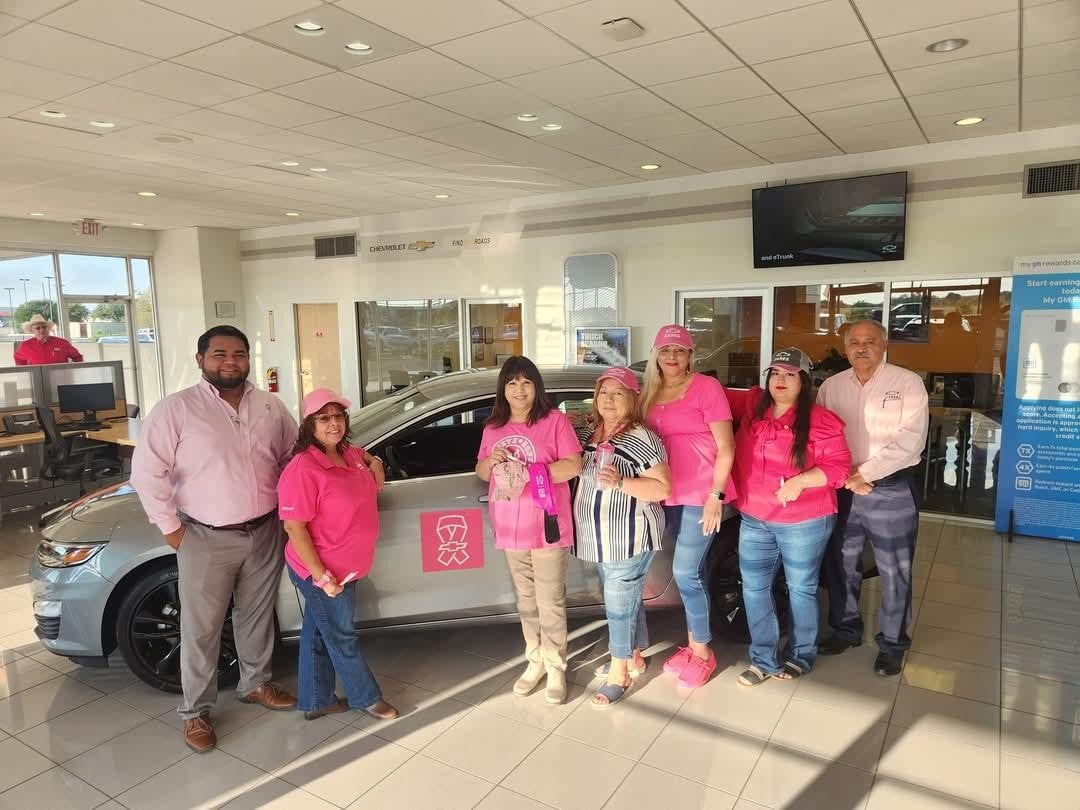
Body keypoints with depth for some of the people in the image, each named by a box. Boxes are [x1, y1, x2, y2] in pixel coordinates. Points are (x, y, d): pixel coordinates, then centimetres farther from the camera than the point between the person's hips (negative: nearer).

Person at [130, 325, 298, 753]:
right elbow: (146, 472, -11)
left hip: (264, 533, 4)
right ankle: (195, 712, 25)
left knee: (257, 615, 19)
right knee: (201, 629, 7)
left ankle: (256, 683, 39)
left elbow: (292, 457, 13)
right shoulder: (176, 409, -12)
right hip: (206, 539, -4)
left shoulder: (271, 407, 2)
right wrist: (170, 528, -10)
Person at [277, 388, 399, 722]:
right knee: (342, 637, 12)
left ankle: (315, 702, 38)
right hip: (320, 571, -8)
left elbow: (367, 455, 25)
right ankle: (366, 697, 32)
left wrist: (375, 464, 1)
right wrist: (321, 576, -23)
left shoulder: (349, 454, 1)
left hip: (346, 566, 8)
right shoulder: (303, 470, -25)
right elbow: (294, 527, -24)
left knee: (318, 633, 22)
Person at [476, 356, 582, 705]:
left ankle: (556, 669, 17)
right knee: (526, 601, 16)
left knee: (550, 603, 3)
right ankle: (535, 661, 31)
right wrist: (490, 461, -9)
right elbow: (481, 473, 14)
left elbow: (574, 466, -12)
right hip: (510, 529, 5)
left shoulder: (555, 420, -7)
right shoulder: (493, 427, 9)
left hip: (547, 526, -5)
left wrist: (531, 472, -21)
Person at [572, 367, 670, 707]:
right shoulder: (587, 433, 6)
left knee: (619, 606, 2)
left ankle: (619, 672, 18)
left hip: (630, 539, -7)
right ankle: (633, 658, 37)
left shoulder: (642, 439, -15)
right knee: (627, 600, 21)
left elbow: (664, 489, -16)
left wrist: (620, 482, -27)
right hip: (601, 539, 7)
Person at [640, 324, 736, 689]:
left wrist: (715, 496, -13)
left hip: (701, 495, -6)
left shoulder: (706, 387, -8)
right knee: (692, 572, 14)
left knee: (685, 573, -3)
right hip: (670, 495, 6)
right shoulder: (649, 394, 9)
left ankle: (702, 652, 14)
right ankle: (694, 644, 27)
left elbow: (726, 448, -10)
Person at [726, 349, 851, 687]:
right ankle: (764, 660, 24)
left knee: (801, 589, 13)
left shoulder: (820, 421, -12)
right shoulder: (752, 406, 2)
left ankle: (800, 656, 33)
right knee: (754, 588, 9)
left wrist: (801, 480, -25)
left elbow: (839, 466, -12)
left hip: (804, 523, -5)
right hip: (754, 520, 5)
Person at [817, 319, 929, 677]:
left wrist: (864, 473, -18)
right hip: (841, 490, 4)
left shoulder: (908, 383, -6)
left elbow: (910, 440, -15)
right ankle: (845, 629, 34)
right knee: (840, 565, 15)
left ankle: (892, 643, 24)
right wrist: (844, 477, -12)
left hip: (891, 490, -4)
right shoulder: (831, 386, 6)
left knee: (894, 572, 6)